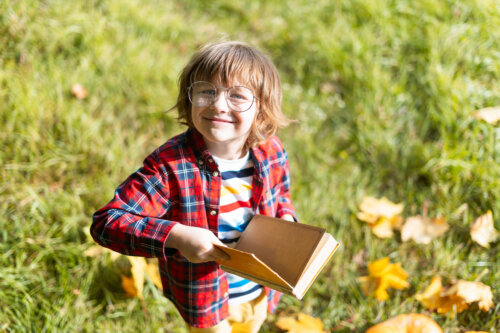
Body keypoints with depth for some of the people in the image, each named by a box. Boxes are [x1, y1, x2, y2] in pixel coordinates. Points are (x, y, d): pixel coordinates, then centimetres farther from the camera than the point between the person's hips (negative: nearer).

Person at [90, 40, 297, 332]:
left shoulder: (272, 152, -15)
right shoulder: (170, 165, -31)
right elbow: (105, 222, -32)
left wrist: (286, 219, -15)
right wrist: (177, 236, -42)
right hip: (204, 300, -4)